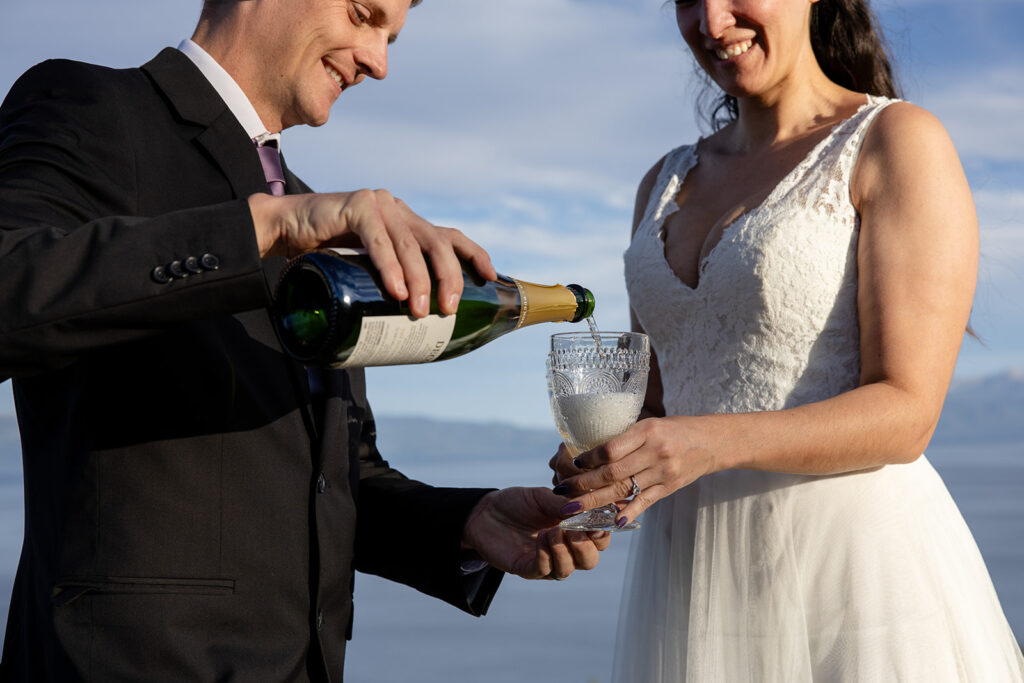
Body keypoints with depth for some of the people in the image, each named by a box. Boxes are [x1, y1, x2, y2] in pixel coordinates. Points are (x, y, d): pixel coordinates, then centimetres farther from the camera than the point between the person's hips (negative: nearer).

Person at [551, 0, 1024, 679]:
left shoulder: (899, 141, -5)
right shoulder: (667, 184, 13)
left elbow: (905, 415, -13)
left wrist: (714, 441, -26)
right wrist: (599, 464, -6)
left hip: (856, 576, -5)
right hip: (695, 583, 6)